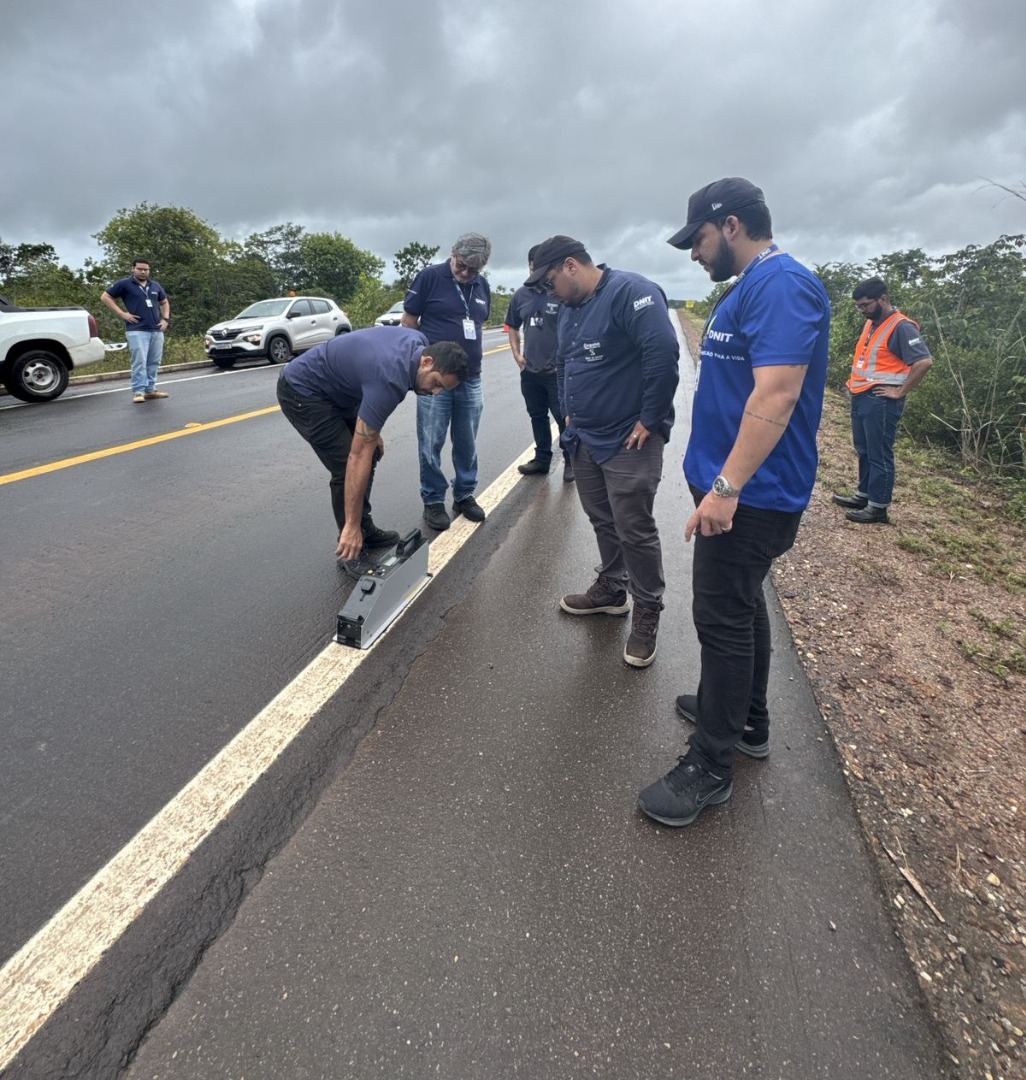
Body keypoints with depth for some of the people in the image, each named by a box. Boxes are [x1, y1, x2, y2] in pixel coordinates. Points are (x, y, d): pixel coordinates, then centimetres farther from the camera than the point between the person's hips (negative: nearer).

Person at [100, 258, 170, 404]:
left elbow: (165, 302, 30)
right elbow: (105, 297, 2)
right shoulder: (124, 284, 1)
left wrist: (165, 319, 14)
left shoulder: (156, 286, 16)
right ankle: (138, 391, -8)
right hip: (137, 330, -5)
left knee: (154, 362, 7)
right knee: (139, 362, -10)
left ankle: (150, 389, 15)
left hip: (157, 330, 5)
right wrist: (122, 313, -7)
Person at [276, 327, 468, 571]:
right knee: (346, 466, -12)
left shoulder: (419, 344, -10)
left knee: (371, 454, 10)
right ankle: (352, 548, 5)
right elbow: (358, 457, -33)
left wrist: (371, 429, 13)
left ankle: (365, 531, 23)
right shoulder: (390, 379, -34)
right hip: (302, 392, -10)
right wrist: (351, 526, -30)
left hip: (334, 389, 10)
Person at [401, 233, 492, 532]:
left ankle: (464, 496, 25)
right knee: (431, 444, 2)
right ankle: (433, 501, 15)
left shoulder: (483, 286, 8)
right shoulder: (429, 277, -6)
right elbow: (408, 321, -3)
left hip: (471, 379, 5)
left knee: (467, 443, 11)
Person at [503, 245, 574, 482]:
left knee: (564, 418, 1)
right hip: (530, 371, 6)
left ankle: (570, 461, 15)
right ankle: (542, 458, 28)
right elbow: (512, 327, 19)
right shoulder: (521, 295, 7)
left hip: (558, 371, -5)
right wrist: (516, 354, 8)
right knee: (537, 417, 15)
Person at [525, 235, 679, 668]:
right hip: (585, 437, 9)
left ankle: (647, 612, 15)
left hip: (628, 441, -8)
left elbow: (663, 354, -25)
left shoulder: (630, 291, -17)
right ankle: (611, 588, 35)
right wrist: (569, 412, 15)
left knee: (634, 529, -1)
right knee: (602, 519, 17)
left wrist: (649, 421, -21)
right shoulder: (569, 309, 12)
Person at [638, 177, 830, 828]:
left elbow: (777, 394, -27)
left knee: (724, 619, -4)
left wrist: (726, 487, -28)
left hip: (752, 494, -11)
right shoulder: (753, 286, 17)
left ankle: (712, 766, 10)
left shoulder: (780, 283, -16)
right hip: (745, 487, 11)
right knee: (741, 605, 19)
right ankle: (748, 720, 36)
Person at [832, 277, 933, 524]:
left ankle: (878, 508, 3)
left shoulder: (901, 327, -14)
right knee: (864, 450, 16)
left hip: (881, 401, -9)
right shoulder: (871, 323, 14)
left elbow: (924, 362, -21)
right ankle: (864, 495, 28)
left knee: (879, 454, -3)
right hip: (861, 398, 9)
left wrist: (900, 392, -17)